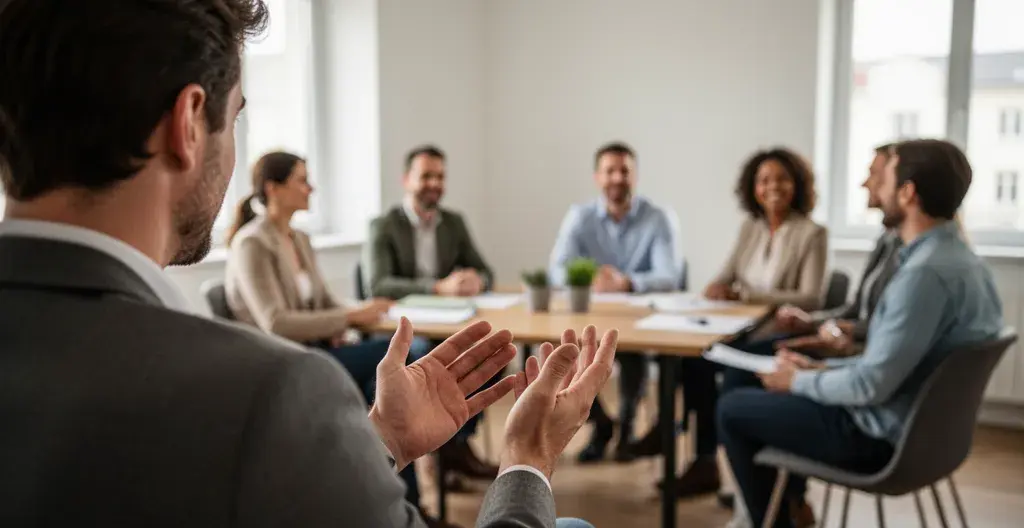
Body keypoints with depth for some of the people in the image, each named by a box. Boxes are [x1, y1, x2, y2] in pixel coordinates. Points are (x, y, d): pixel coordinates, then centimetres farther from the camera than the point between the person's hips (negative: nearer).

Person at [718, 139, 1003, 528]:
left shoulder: (925, 273, -28)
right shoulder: (958, 259, 4)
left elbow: (871, 385, -27)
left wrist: (800, 381, -10)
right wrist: (822, 368, 7)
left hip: (881, 436, -9)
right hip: (918, 426, 9)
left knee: (733, 409, 1)